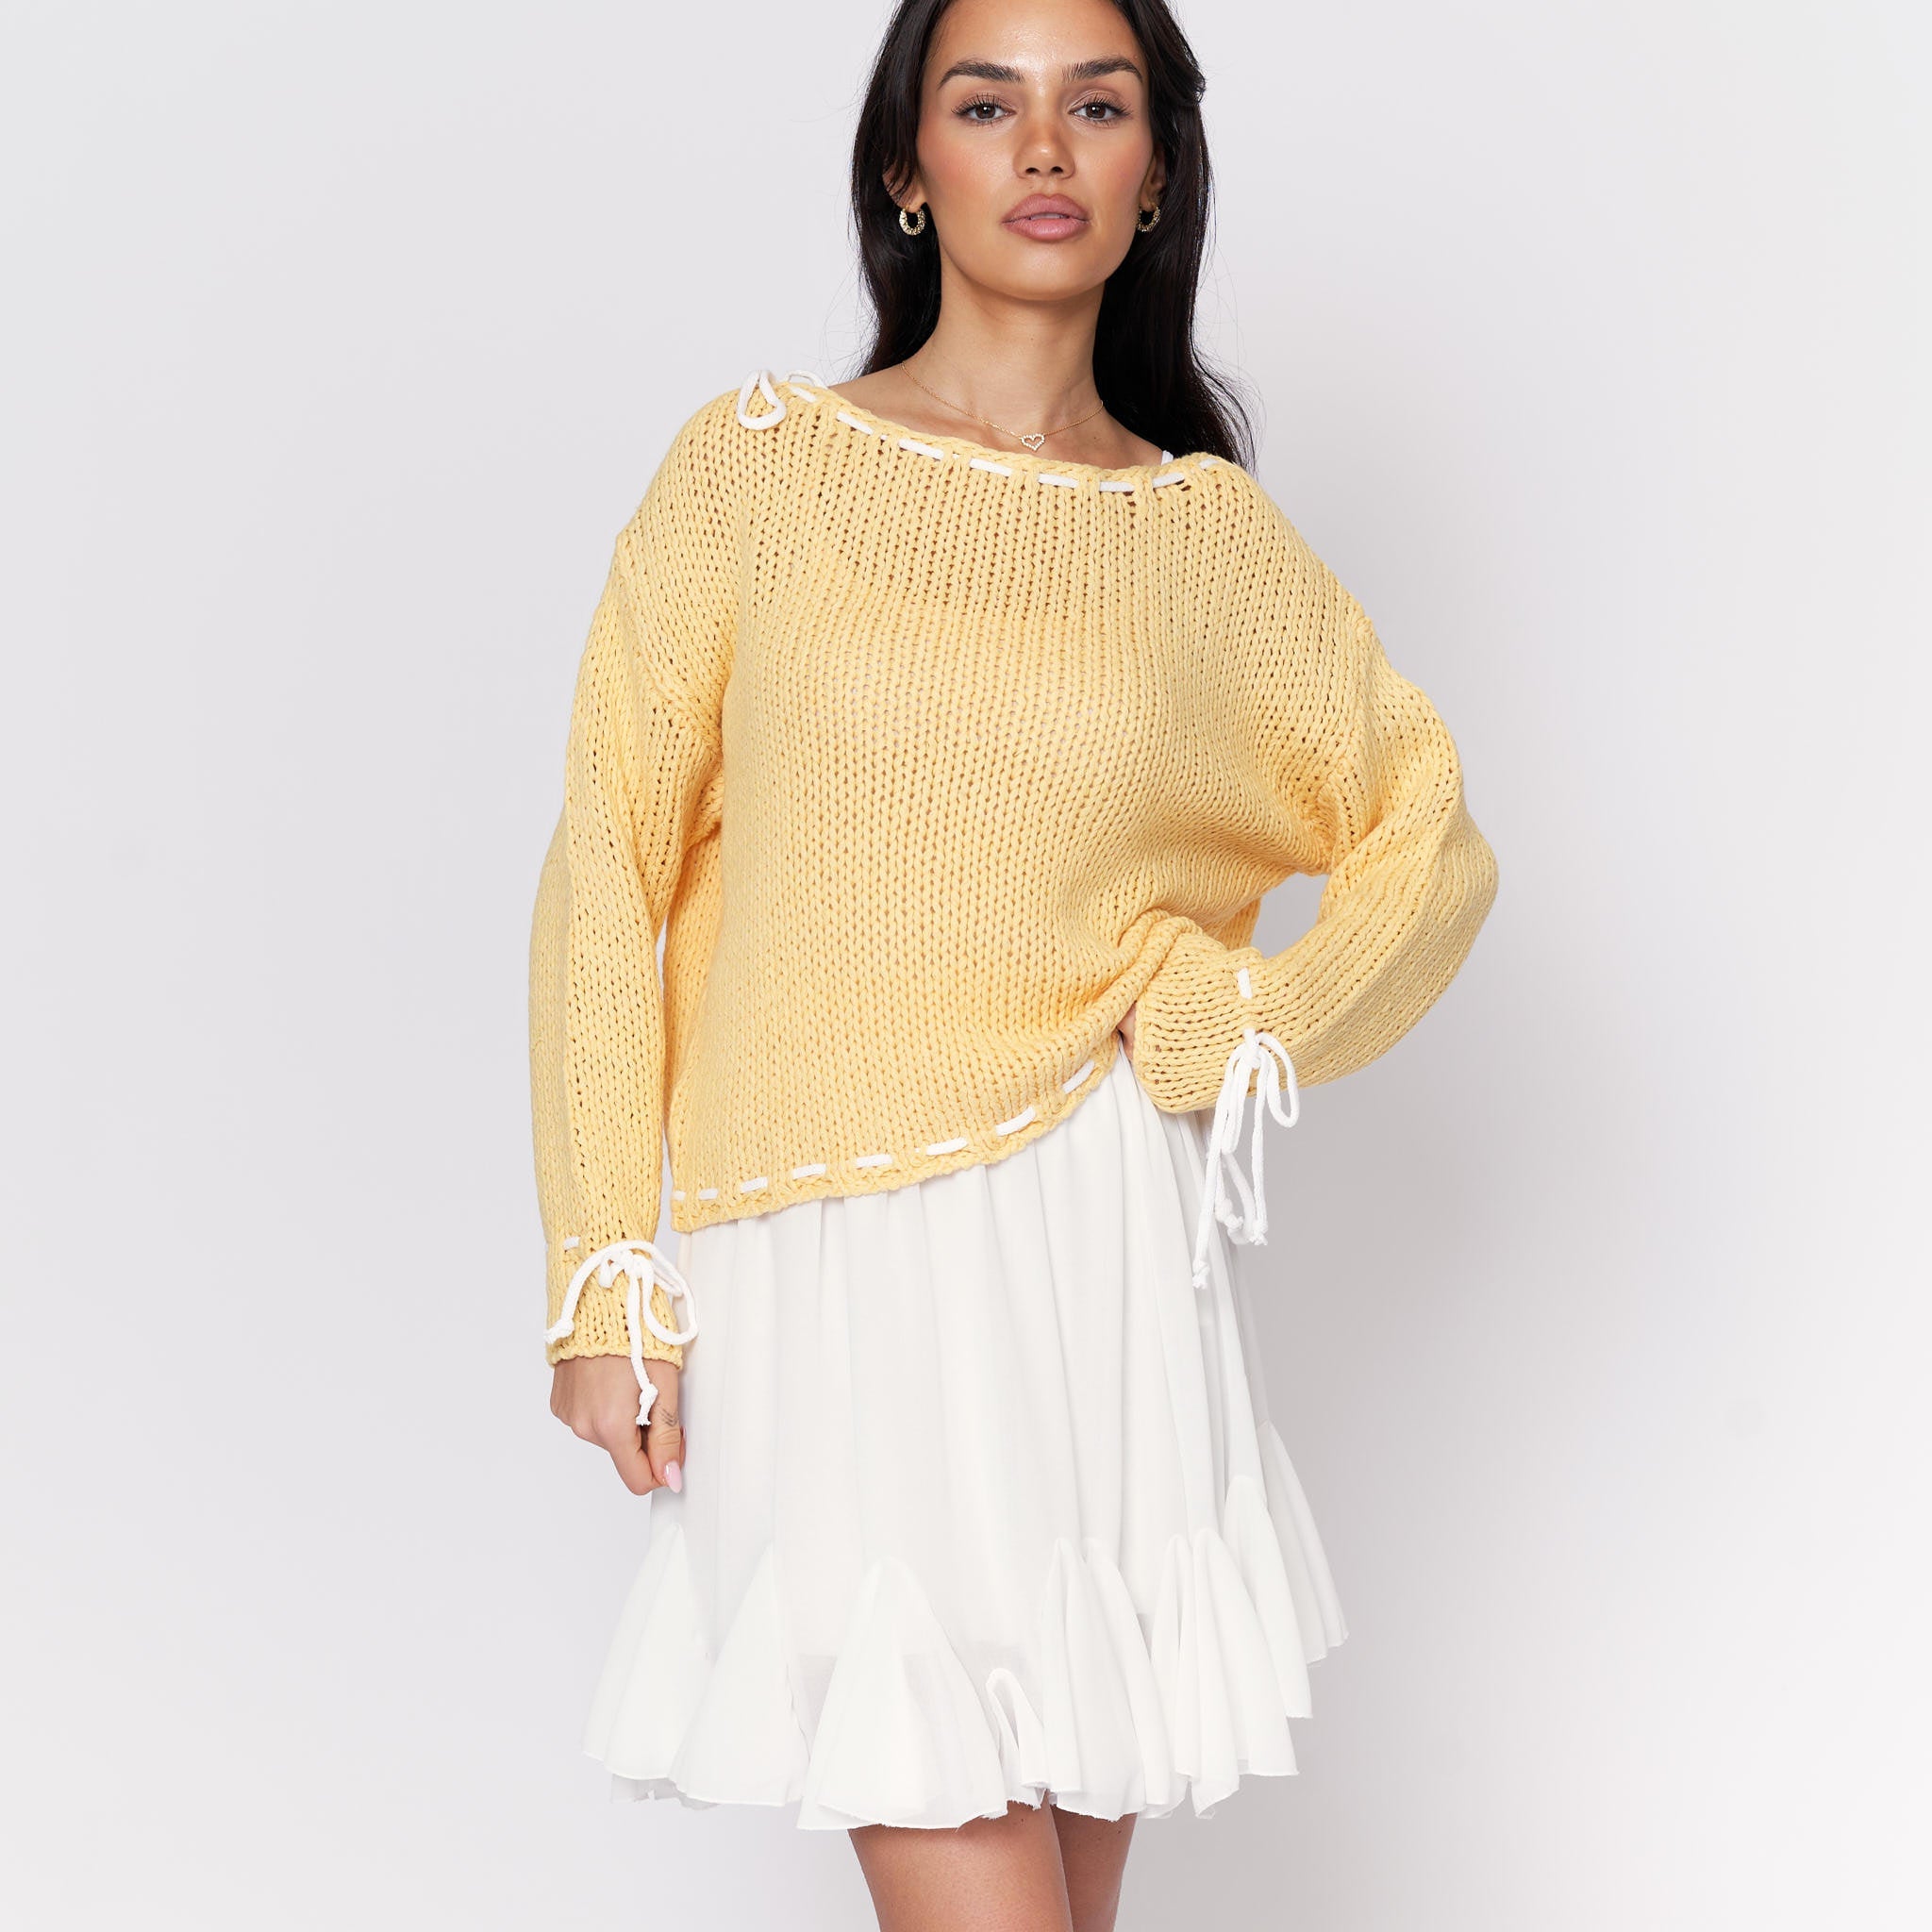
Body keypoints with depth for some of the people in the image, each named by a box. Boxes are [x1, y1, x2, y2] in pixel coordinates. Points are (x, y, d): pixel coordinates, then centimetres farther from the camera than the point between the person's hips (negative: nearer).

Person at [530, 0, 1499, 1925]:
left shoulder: (1212, 530, 8)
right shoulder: (759, 464, 2)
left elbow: (1431, 831, 16)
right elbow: (611, 866, 0)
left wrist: (1247, 1032, 0)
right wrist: (607, 1281, -5)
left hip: (1108, 1247, 2)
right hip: (841, 1264, -2)